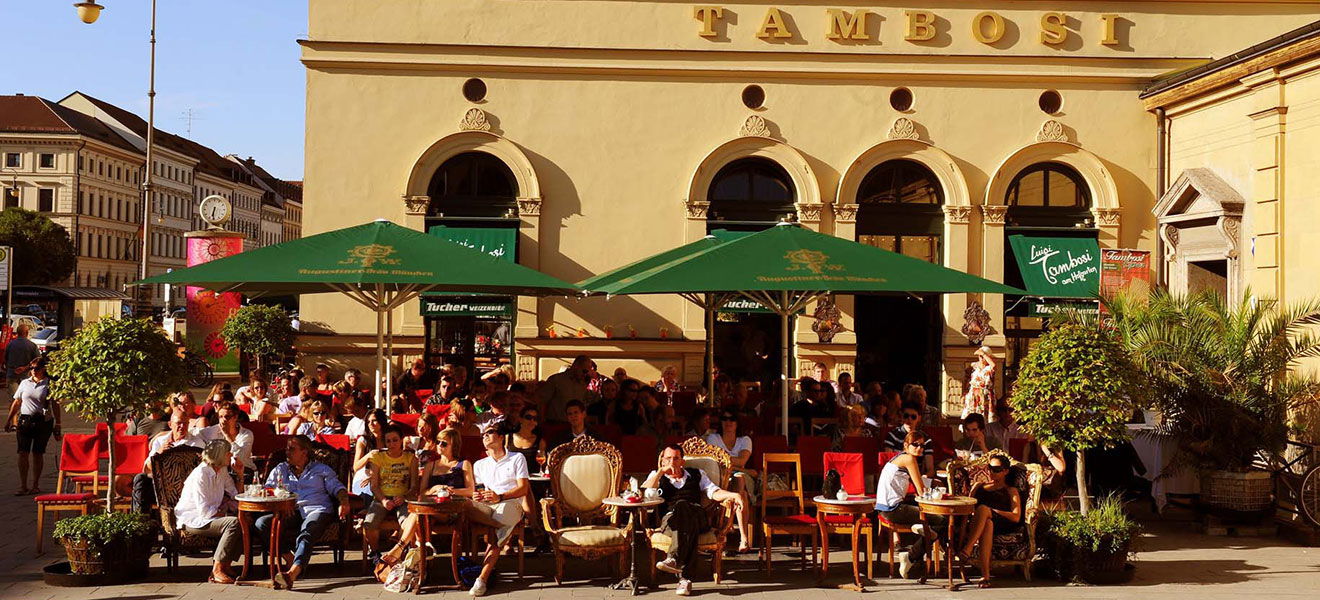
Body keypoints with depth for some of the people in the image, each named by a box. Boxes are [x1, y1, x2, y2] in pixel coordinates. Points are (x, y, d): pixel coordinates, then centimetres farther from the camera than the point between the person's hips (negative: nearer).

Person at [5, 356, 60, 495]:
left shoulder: (49, 385, 1)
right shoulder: (24, 383, 9)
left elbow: (55, 406, 2)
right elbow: (16, 402, 16)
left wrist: (57, 425, -1)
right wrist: (8, 420, 15)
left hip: (43, 421, -2)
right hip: (25, 421, 2)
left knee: (38, 453, 3)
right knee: (23, 452, -5)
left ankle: (36, 485, 13)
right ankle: (23, 486, -2)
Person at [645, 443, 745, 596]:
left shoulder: (696, 474, 28)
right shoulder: (656, 475, 26)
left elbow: (714, 492, 14)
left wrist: (734, 495, -5)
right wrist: (661, 471, 0)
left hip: (698, 518, 1)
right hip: (669, 519, -1)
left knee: (681, 505, -36)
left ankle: (674, 559, -50)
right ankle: (685, 576, -50)